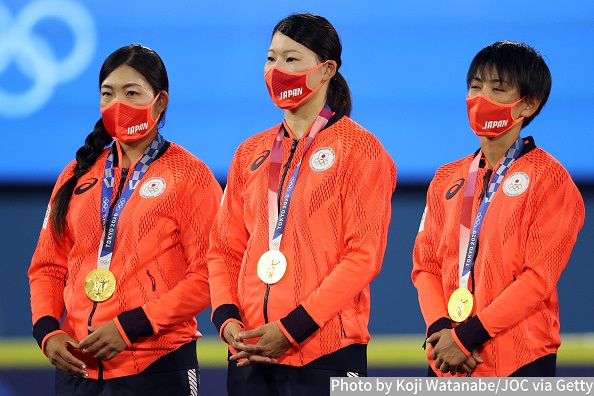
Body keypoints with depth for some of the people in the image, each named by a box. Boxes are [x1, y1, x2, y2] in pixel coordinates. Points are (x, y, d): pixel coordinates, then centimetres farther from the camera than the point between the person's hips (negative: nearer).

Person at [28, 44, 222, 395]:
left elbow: (207, 275, -9)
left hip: (156, 365, -4)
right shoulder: (78, 175, 13)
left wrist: (129, 327, -15)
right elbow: (48, 266, 15)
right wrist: (48, 331, -3)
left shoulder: (189, 176, -2)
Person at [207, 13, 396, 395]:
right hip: (250, 353, 5)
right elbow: (227, 248, 17)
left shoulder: (358, 149, -2)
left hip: (325, 353, -5)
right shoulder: (251, 154, 16)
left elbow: (364, 256, -9)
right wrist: (226, 317, -2)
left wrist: (292, 328, -15)